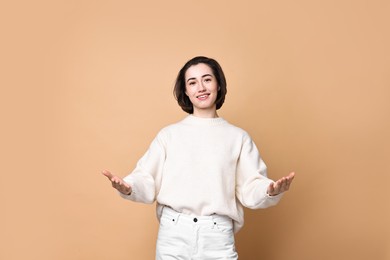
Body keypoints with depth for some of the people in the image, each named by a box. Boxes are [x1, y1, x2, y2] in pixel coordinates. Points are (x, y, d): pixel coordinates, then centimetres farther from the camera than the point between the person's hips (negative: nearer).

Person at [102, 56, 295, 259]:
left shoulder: (238, 137, 6)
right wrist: (128, 188, -20)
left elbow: (250, 189, 0)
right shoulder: (168, 134, 7)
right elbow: (148, 182, 1)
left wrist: (271, 191, -21)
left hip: (218, 237, 0)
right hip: (173, 234, 1)